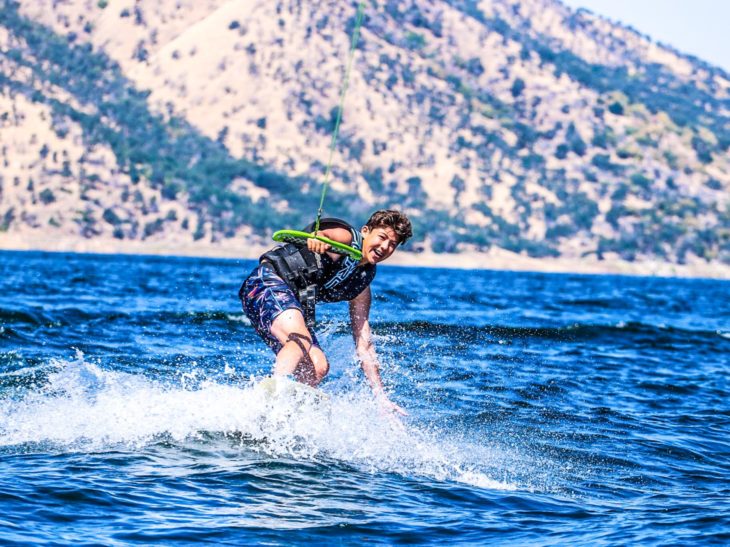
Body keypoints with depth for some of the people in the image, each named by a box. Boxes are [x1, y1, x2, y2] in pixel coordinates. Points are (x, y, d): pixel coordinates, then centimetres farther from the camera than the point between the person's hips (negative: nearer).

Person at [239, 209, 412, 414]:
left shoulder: (361, 281, 16)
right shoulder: (346, 237, -2)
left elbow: (363, 342, 18)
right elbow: (321, 232, -24)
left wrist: (380, 395, 13)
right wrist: (315, 237, -51)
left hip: (294, 308, 8)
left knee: (317, 368, -9)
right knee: (301, 339, -32)